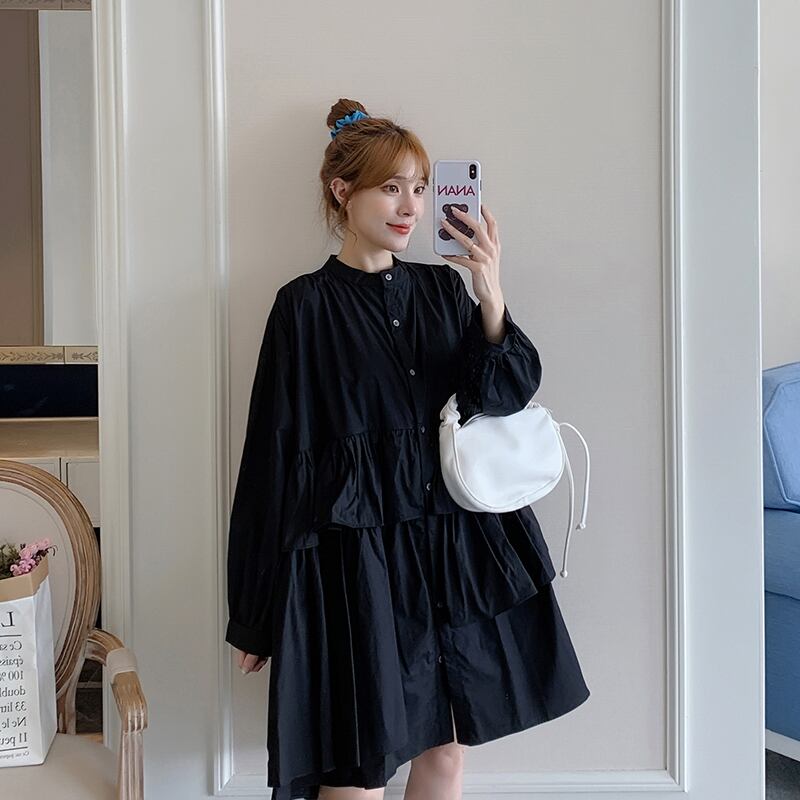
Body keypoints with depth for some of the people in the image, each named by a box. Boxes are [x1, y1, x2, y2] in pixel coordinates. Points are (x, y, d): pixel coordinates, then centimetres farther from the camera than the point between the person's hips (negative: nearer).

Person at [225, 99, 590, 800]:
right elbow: (276, 456, -4)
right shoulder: (306, 306, -4)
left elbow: (505, 393, -2)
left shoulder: (441, 287, 8)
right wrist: (256, 614, -1)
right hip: (353, 551, -4)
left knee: (449, 744, 15)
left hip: (456, 541, 5)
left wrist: (491, 295, -18)